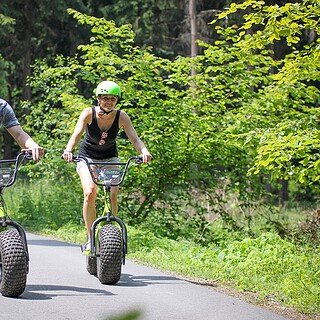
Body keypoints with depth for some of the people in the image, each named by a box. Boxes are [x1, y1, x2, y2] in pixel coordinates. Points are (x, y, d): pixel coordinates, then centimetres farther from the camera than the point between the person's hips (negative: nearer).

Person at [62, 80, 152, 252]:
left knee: (113, 195, -18)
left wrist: (144, 152, -47)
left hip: (110, 158, 2)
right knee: (90, 193, -22)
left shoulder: (121, 116, -17)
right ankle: (90, 239, -13)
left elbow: (135, 138, -25)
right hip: (87, 157, -2)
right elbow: (77, 134, -33)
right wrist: (68, 150, -53)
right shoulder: (89, 113, -21)